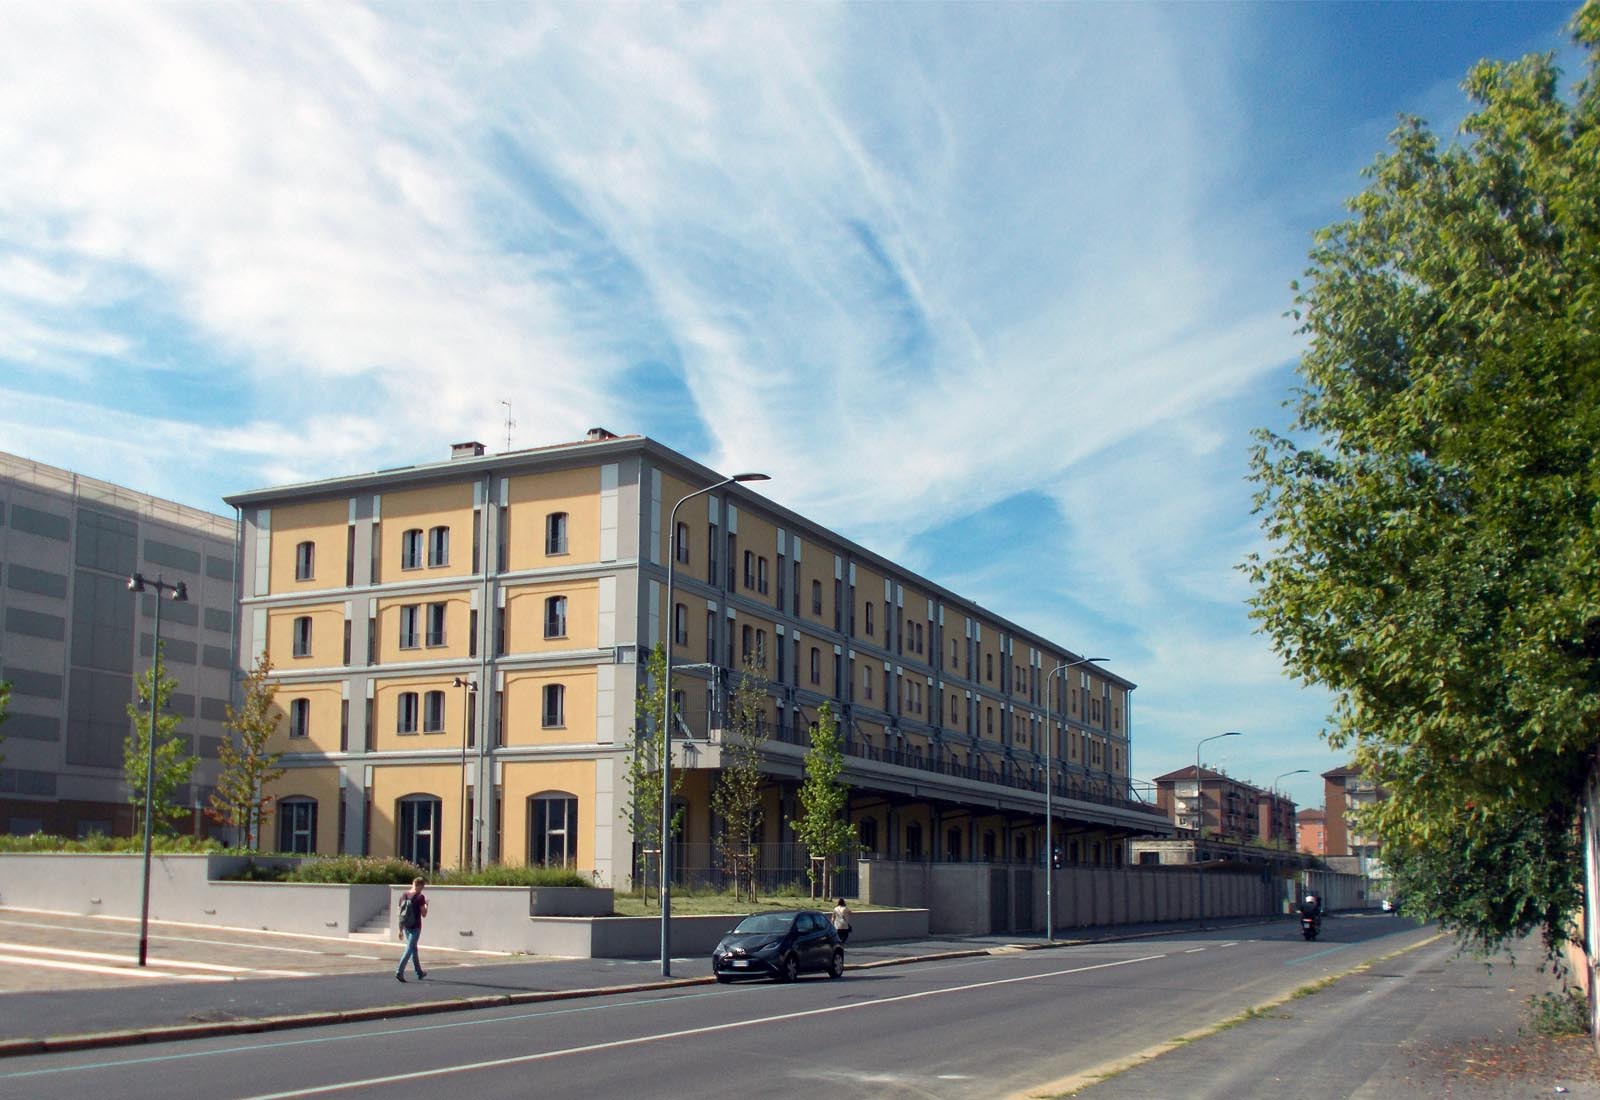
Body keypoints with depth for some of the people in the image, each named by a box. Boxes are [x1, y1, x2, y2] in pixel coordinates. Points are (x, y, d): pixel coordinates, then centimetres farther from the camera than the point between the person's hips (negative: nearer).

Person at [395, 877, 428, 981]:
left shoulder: (403, 896, 4)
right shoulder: (420, 897, -12)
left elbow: (400, 914, 7)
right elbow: (424, 914, -9)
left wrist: (401, 929, 12)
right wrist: (426, 905, 9)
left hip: (406, 927, 6)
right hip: (415, 927, -6)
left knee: (413, 949, 17)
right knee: (409, 949, -5)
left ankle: (420, 973, 28)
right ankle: (399, 972, -16)